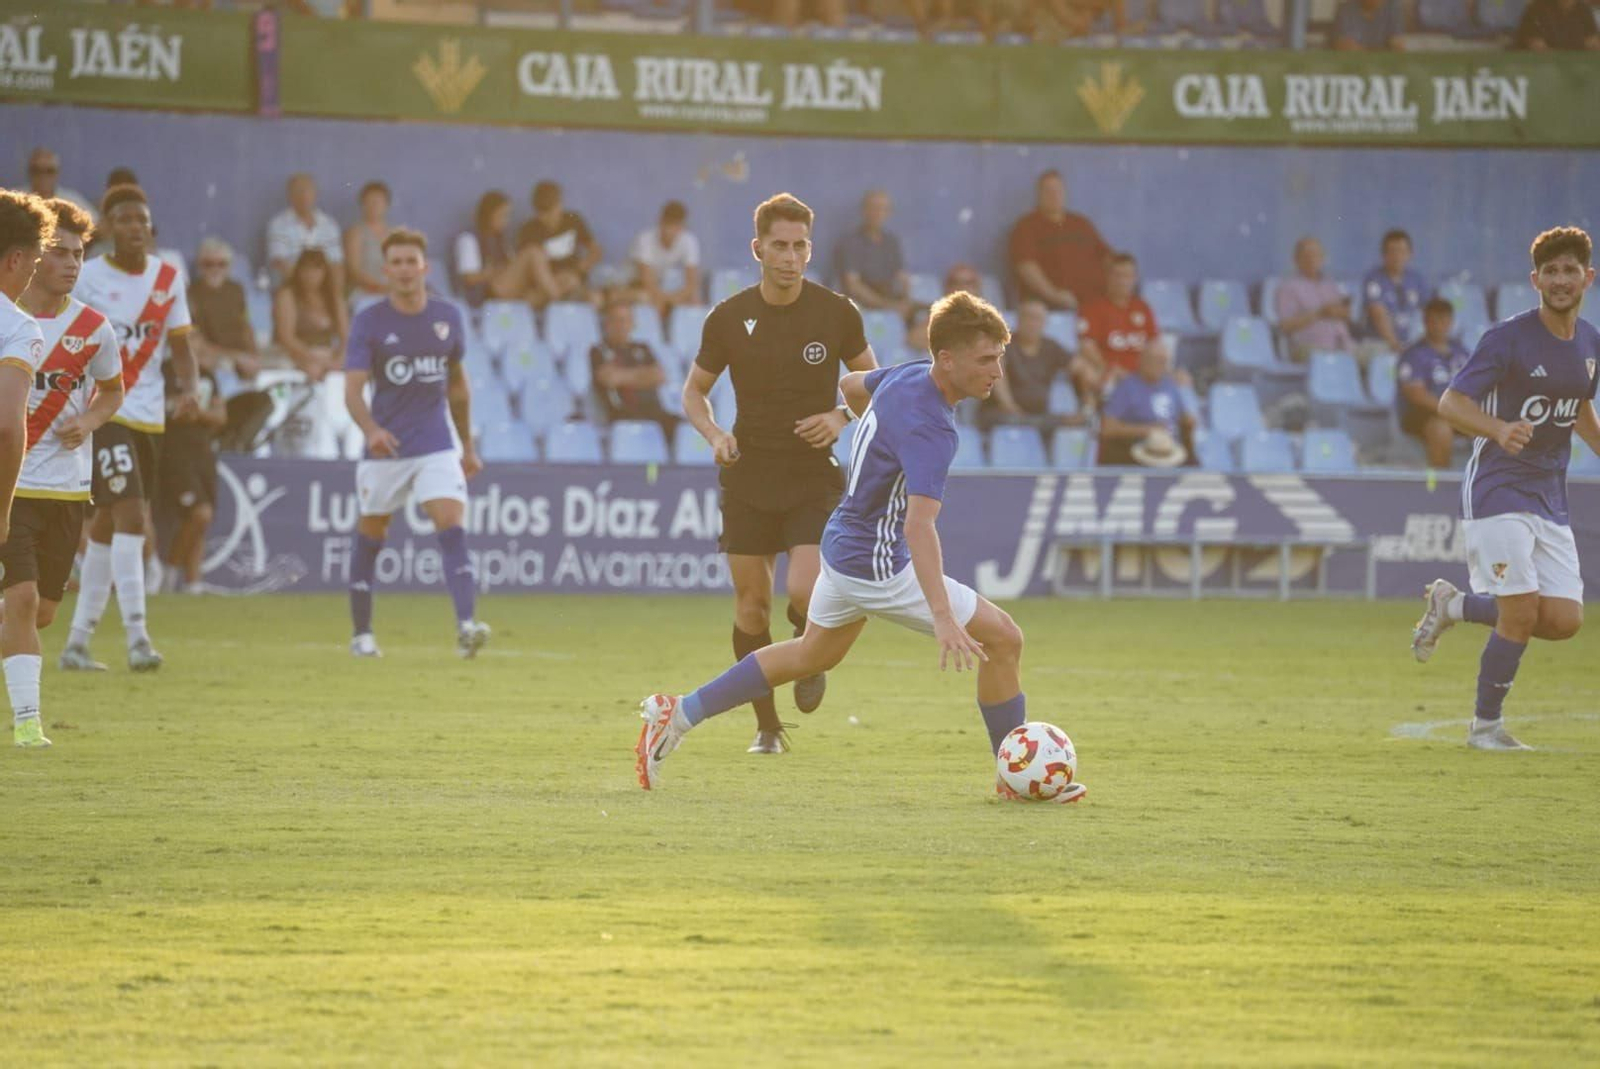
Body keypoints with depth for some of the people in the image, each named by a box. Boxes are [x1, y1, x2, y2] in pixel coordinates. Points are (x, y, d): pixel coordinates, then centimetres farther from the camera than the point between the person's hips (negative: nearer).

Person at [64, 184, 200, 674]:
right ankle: (136, 634, -21)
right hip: (103, 412, -5)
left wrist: (188, 389, -10)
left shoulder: (168, 279, 7)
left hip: (149, 415, 5)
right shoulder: (88, 278, -6)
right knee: (130, 514, -18)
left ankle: (78, 641, 19)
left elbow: (180, 344, 8)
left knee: (107, 524, 11)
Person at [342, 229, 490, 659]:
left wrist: (468, 446, 19)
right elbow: (353, 389, -16)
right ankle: (361, 634, 24)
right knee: (370, 538, 9)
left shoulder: (448, 317, 3)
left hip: (437, 447, 1)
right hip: (385, 447, -1)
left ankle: (466, 626, -28)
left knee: (452, 527, -17)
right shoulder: (369, 321, -7)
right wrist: (371, 430, -36)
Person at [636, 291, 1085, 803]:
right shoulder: (930, 429, -30)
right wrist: (943, 619, -48)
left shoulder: (909, 376, -2)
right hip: (880, 568, -9)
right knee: (1002, 638, -5)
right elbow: (920, 524, -40)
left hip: (842, 545, 9)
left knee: (811, 656, 29)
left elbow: (851, 385, 21)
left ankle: (679, 713, 32)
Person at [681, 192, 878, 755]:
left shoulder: (837, 312, -5)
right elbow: (694, 391, 9)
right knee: (752, 604, 1)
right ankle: (767, 726, 16)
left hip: (815, 478, -1)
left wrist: (841, 417, -11)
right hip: (748, 478, 1)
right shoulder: (729, 318, -3)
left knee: (805, 591, -19)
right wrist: (714, 434, -11)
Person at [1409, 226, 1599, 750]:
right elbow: (1451, 402, -17)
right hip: (1497, 491, -6)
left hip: (1550, 499, 6)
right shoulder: (1508, 338, -12)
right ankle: (1486, 726, 6)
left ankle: (1454, 605, 20)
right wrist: (1499, 429, -34)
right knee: (1521, 612, -15)